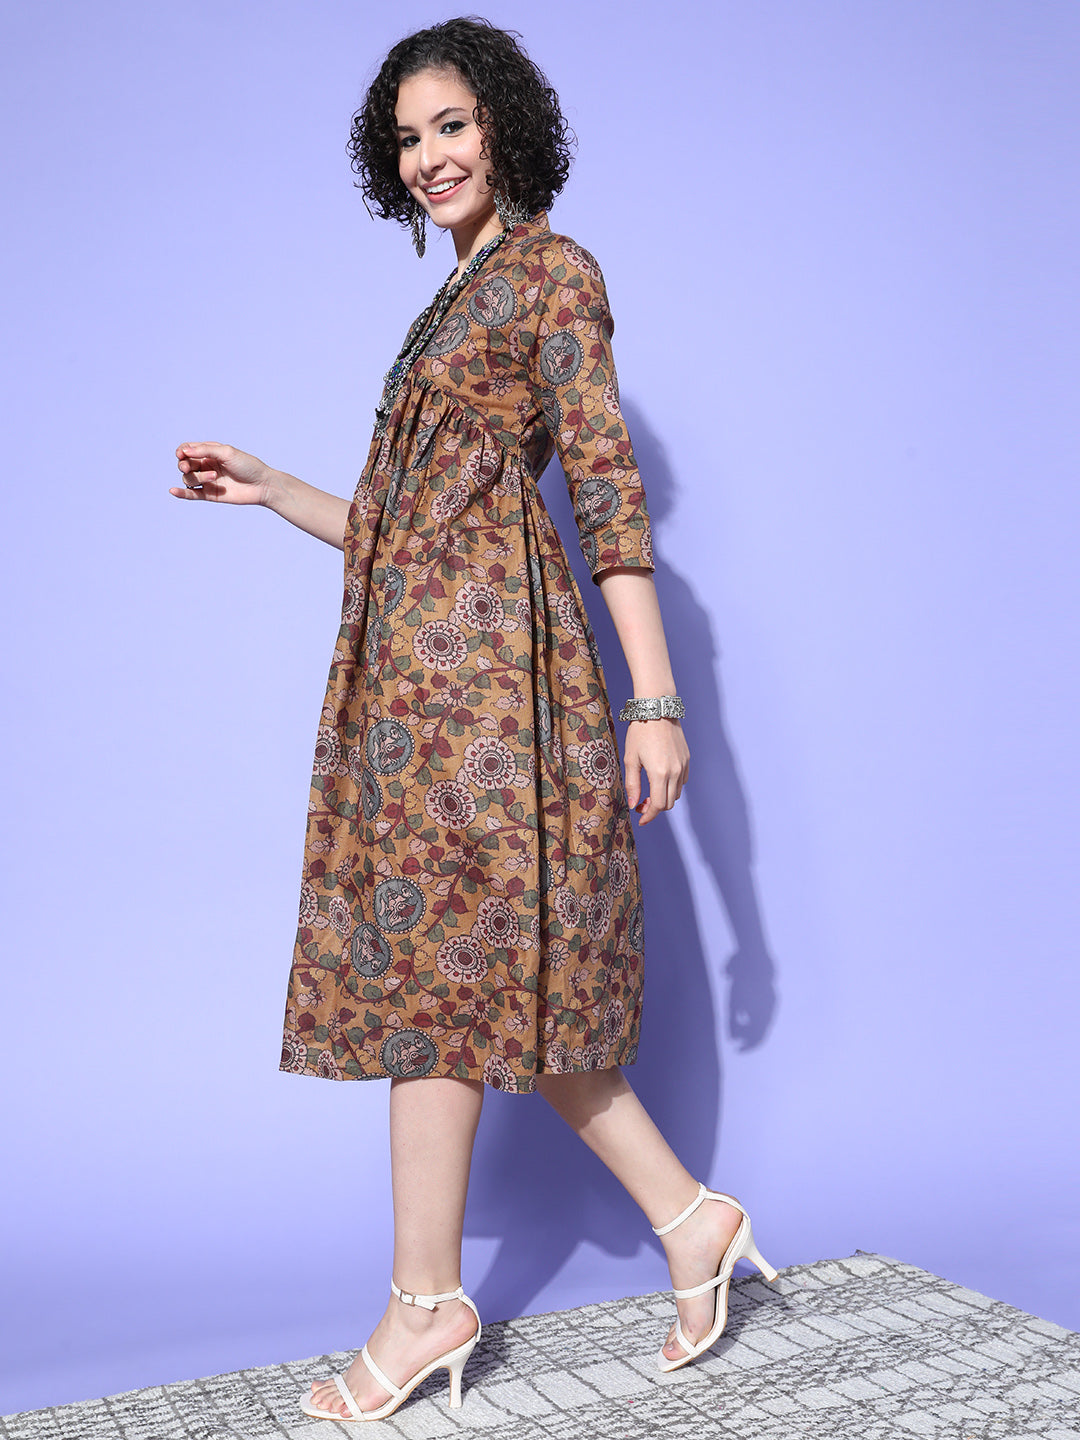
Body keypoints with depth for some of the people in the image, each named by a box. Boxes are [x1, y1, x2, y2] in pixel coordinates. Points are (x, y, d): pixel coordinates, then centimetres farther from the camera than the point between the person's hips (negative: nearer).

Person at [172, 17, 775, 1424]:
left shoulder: (553, 269, 1)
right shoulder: (459, 301, 25)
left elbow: (610, 489, -9)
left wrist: (655, 701, -14)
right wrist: (266, 489, 20)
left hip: (482, 650, -9)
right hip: (416, 659, 9)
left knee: (438, 960, -5)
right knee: (483, 970, 8)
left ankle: (428, 1300, 8)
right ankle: (690, 1216, 17)